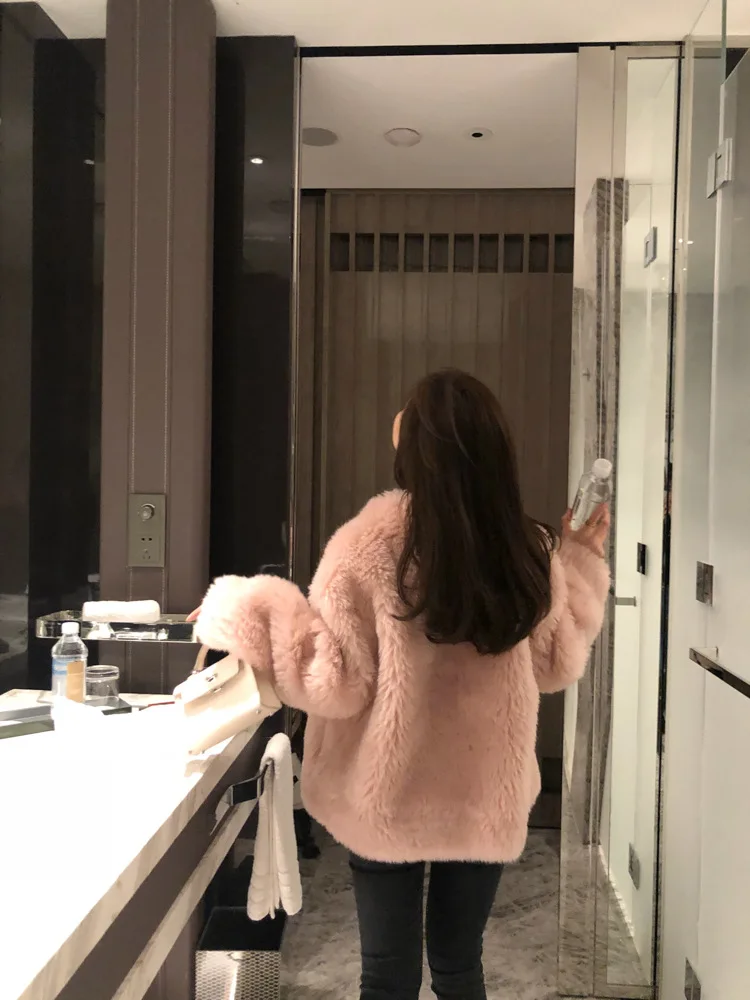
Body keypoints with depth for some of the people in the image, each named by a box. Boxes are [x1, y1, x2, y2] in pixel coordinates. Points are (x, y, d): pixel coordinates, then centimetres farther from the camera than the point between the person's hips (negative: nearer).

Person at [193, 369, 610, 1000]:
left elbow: (335, 682, -16)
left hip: (389, 801, -3)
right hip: (487, 799, 3)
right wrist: (582, 561, 16)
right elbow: (557, 664, 8)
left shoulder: (373, 541, -18)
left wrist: (249, 611, -8)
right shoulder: (529, 551, -7)